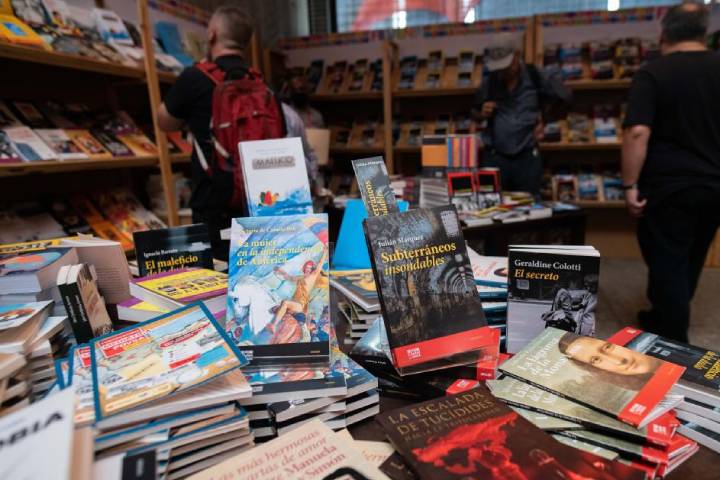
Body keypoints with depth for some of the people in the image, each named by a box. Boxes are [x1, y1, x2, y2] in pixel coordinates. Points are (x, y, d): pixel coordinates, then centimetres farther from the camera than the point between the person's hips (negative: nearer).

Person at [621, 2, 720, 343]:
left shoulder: (652, 74, -9)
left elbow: (638, 132, -19)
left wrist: (630, 186, -14)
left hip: (668, 186, -6)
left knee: (667, 262, 4)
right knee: (689, 261, 20)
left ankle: (673, 340, 12)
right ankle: (664, 318, 38)